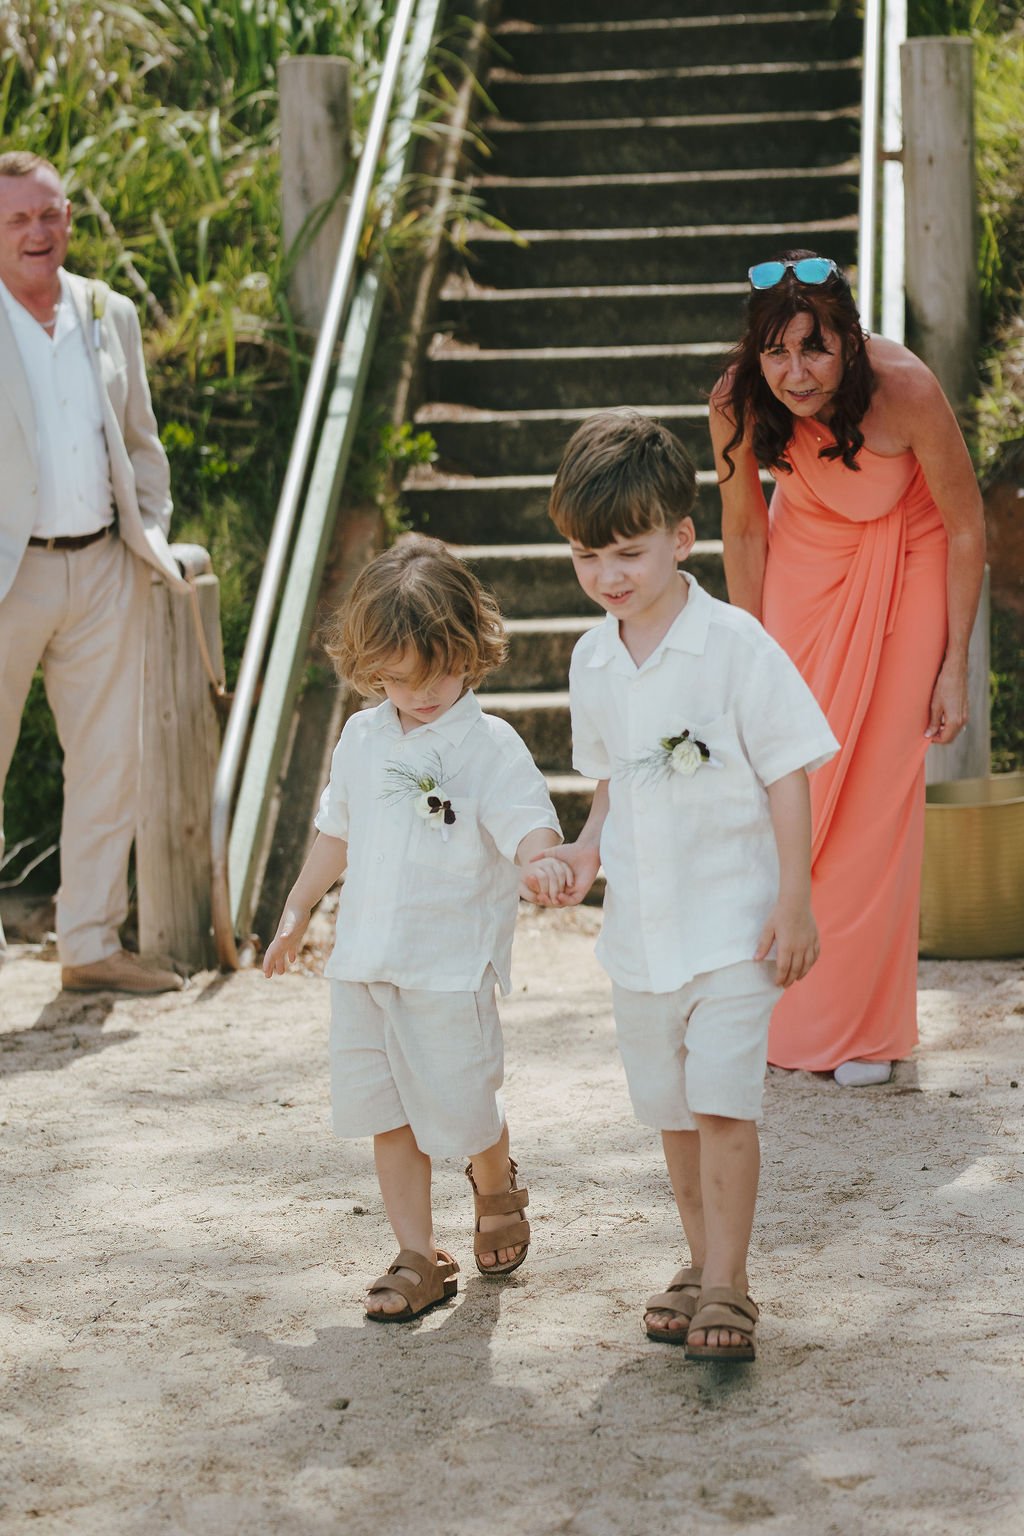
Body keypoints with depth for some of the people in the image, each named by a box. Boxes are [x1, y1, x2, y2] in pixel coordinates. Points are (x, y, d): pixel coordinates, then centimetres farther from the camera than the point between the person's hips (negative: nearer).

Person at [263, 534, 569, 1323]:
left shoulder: (488, 745, -10)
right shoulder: (362, 738, 8)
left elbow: (527, 821, -23)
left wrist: (544, 859, -46)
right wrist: (297, 911, 28)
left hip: (451, 967, -5)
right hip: (363, 962, 5)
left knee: (462, 1109, -1)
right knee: (387, 1116, 7)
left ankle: (498, 1191, 33)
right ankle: (419, 1258, 17)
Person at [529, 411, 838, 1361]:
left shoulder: (734, 645, -12)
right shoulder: (593, 660, 5)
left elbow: (788, 774, -9)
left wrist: (793, 903, -12)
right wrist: (586, 849, -1)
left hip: (731, 919, -6)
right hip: (638, 927, 6)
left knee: (723, 1103, -11)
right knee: (669, 1108, 14)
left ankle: (727, 1287, -3)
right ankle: (700, 1262, 28)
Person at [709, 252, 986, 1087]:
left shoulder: (905, 389, -32)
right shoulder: (738, 400, -25)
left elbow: (966, 526, -18)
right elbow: (743, 528, -7)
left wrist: (954, 666, -14)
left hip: (903, 565, -2)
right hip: (806, 557, 2)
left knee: (878, 794, -4)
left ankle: (863, 1024, 9)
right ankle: (778, 1005, 17)